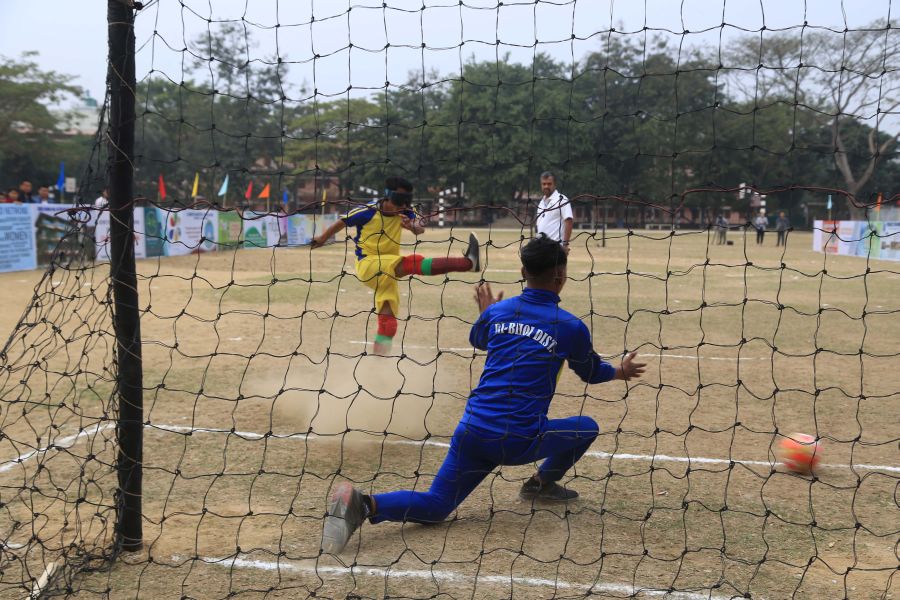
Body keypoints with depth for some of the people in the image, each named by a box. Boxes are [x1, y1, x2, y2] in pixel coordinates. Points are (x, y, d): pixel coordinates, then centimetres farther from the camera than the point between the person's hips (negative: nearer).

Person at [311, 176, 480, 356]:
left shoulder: (404, 213, -1)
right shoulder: (368, 211, -12)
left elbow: (420, 228, -16)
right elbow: (341, 222, 1)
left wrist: (413, 226, -39)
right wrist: (322, 239, 15)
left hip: (388, 272, 6)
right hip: (367, 265, -6)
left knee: (388, 322, 2)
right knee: (412, 263, -27)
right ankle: (468, 262, -39)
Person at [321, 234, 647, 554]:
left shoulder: (498, 311, 8)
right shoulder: (570, 326, -2)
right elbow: (591, 372, 17)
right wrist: (620, 372, 38)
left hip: (472, 430, 4)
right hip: (519, 441, -4)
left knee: (434, 506, 8)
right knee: (588, 426, 21)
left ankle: (365, 504, -18)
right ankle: (541, 483, 16)